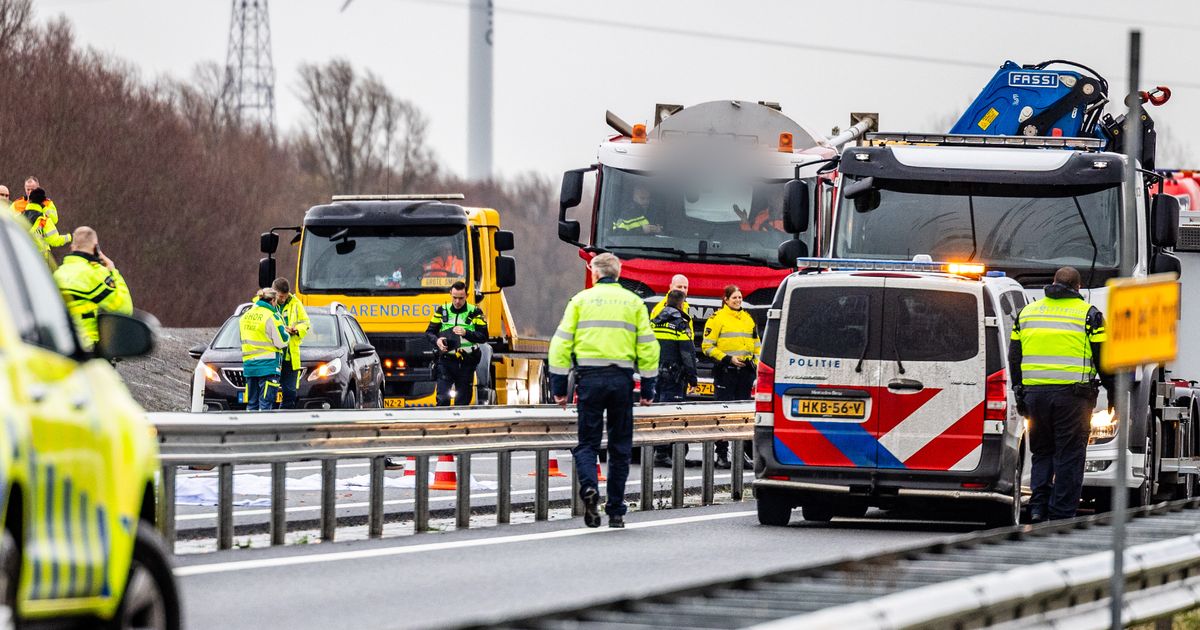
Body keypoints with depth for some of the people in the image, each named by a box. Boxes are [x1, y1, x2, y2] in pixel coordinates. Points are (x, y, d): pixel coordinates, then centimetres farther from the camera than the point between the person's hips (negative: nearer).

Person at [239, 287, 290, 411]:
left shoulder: (245, 316, 11)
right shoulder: (272, 317, -11)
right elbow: (281, 342, -11)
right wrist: (285, 332, 11)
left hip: (248, 364, 6)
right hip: (268, 365, -6)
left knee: (252, 404, 10)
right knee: (266, 403, -7)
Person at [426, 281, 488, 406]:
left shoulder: (474, 312, 4)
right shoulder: (442, 311, 9)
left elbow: (484, 337, -1)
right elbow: (429, 332, 12)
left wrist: (466, 333, -16)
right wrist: (437, 340, -11)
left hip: (466, 364, 0)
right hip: (446, 362, 0)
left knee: (463, 402, 4)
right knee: (442, 400, -10)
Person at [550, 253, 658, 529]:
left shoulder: (581, 300, 6)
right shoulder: (633, 302, 10)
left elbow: (561, 343, 1)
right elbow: (648, 346, 7)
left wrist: (559, 386, 4)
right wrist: (648, 387, 12)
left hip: (590, 377, -1)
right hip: (622, 378, 1)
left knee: (587, 443, 5)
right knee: (620, 448, 9)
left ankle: (589, 487, -23)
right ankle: (616, 511, 10)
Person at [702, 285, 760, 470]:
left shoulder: (748, 319, 17)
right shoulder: (717, 318, -2)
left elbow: (756, 345, 24)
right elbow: (707, 346, -6)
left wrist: (756, 364, 11)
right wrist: (728, 359, -14)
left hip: (745, 371, 6)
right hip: (725, 372, -6)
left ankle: (742, 453, 12)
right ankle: (722, 454, -1)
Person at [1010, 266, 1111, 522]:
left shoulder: (1027, 312, 14)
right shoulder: (1088, 314, 2)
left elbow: (1014, 357, 16)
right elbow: (1103, 358, 1)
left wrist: (1020, 397, 20)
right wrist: (1112, 393, 10)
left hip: (1034, 392, 4)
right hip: (1072, 393, -4)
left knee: (1041, 453, 14)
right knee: (1069, 456, 0)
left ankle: (1038, 508, 1)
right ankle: (1061, 515, -3)